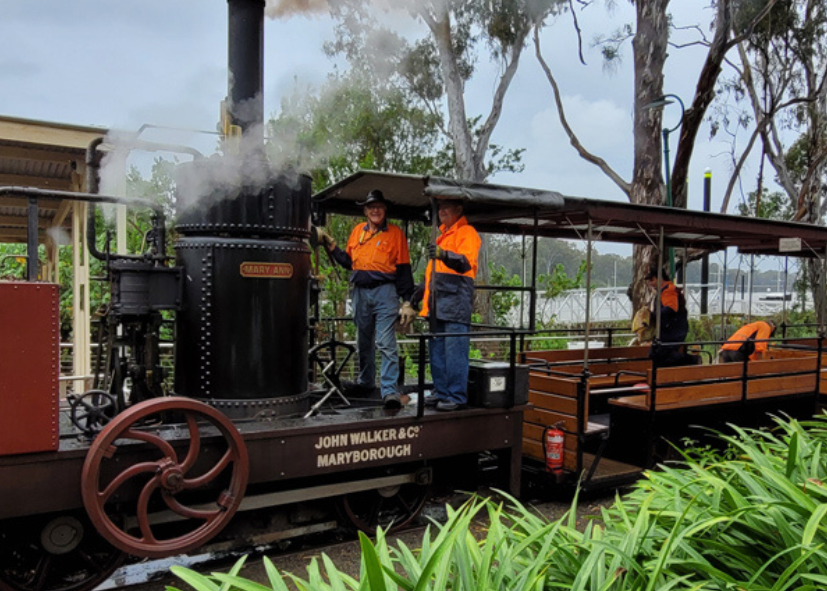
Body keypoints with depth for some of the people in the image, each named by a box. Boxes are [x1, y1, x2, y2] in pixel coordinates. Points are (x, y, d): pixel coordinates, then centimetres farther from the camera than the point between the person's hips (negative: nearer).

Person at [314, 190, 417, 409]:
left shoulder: (395, 233, 1)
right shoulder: (357, 231, 12)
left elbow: (403, 269, 0)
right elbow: (348, 261, 19)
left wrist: (407, 301, -5)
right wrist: (330, 245, 9)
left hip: (385, 292, -5)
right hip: (360, 292, 5)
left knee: (385, 343, -13)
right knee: (363, 342, 15)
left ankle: (390, 391, -14)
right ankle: (366, 382, 30)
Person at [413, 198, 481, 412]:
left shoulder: (467, 232, -3)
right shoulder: (442, 234, 25)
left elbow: (466, 263, -20)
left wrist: (444, 254, -36)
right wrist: (422, 289, 30)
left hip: (456, 300, -9)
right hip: (438, 301, 9)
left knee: (455, 350, -8)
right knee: (436, 349, 11)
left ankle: (456, 396, -2)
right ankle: (441, 392, 19)